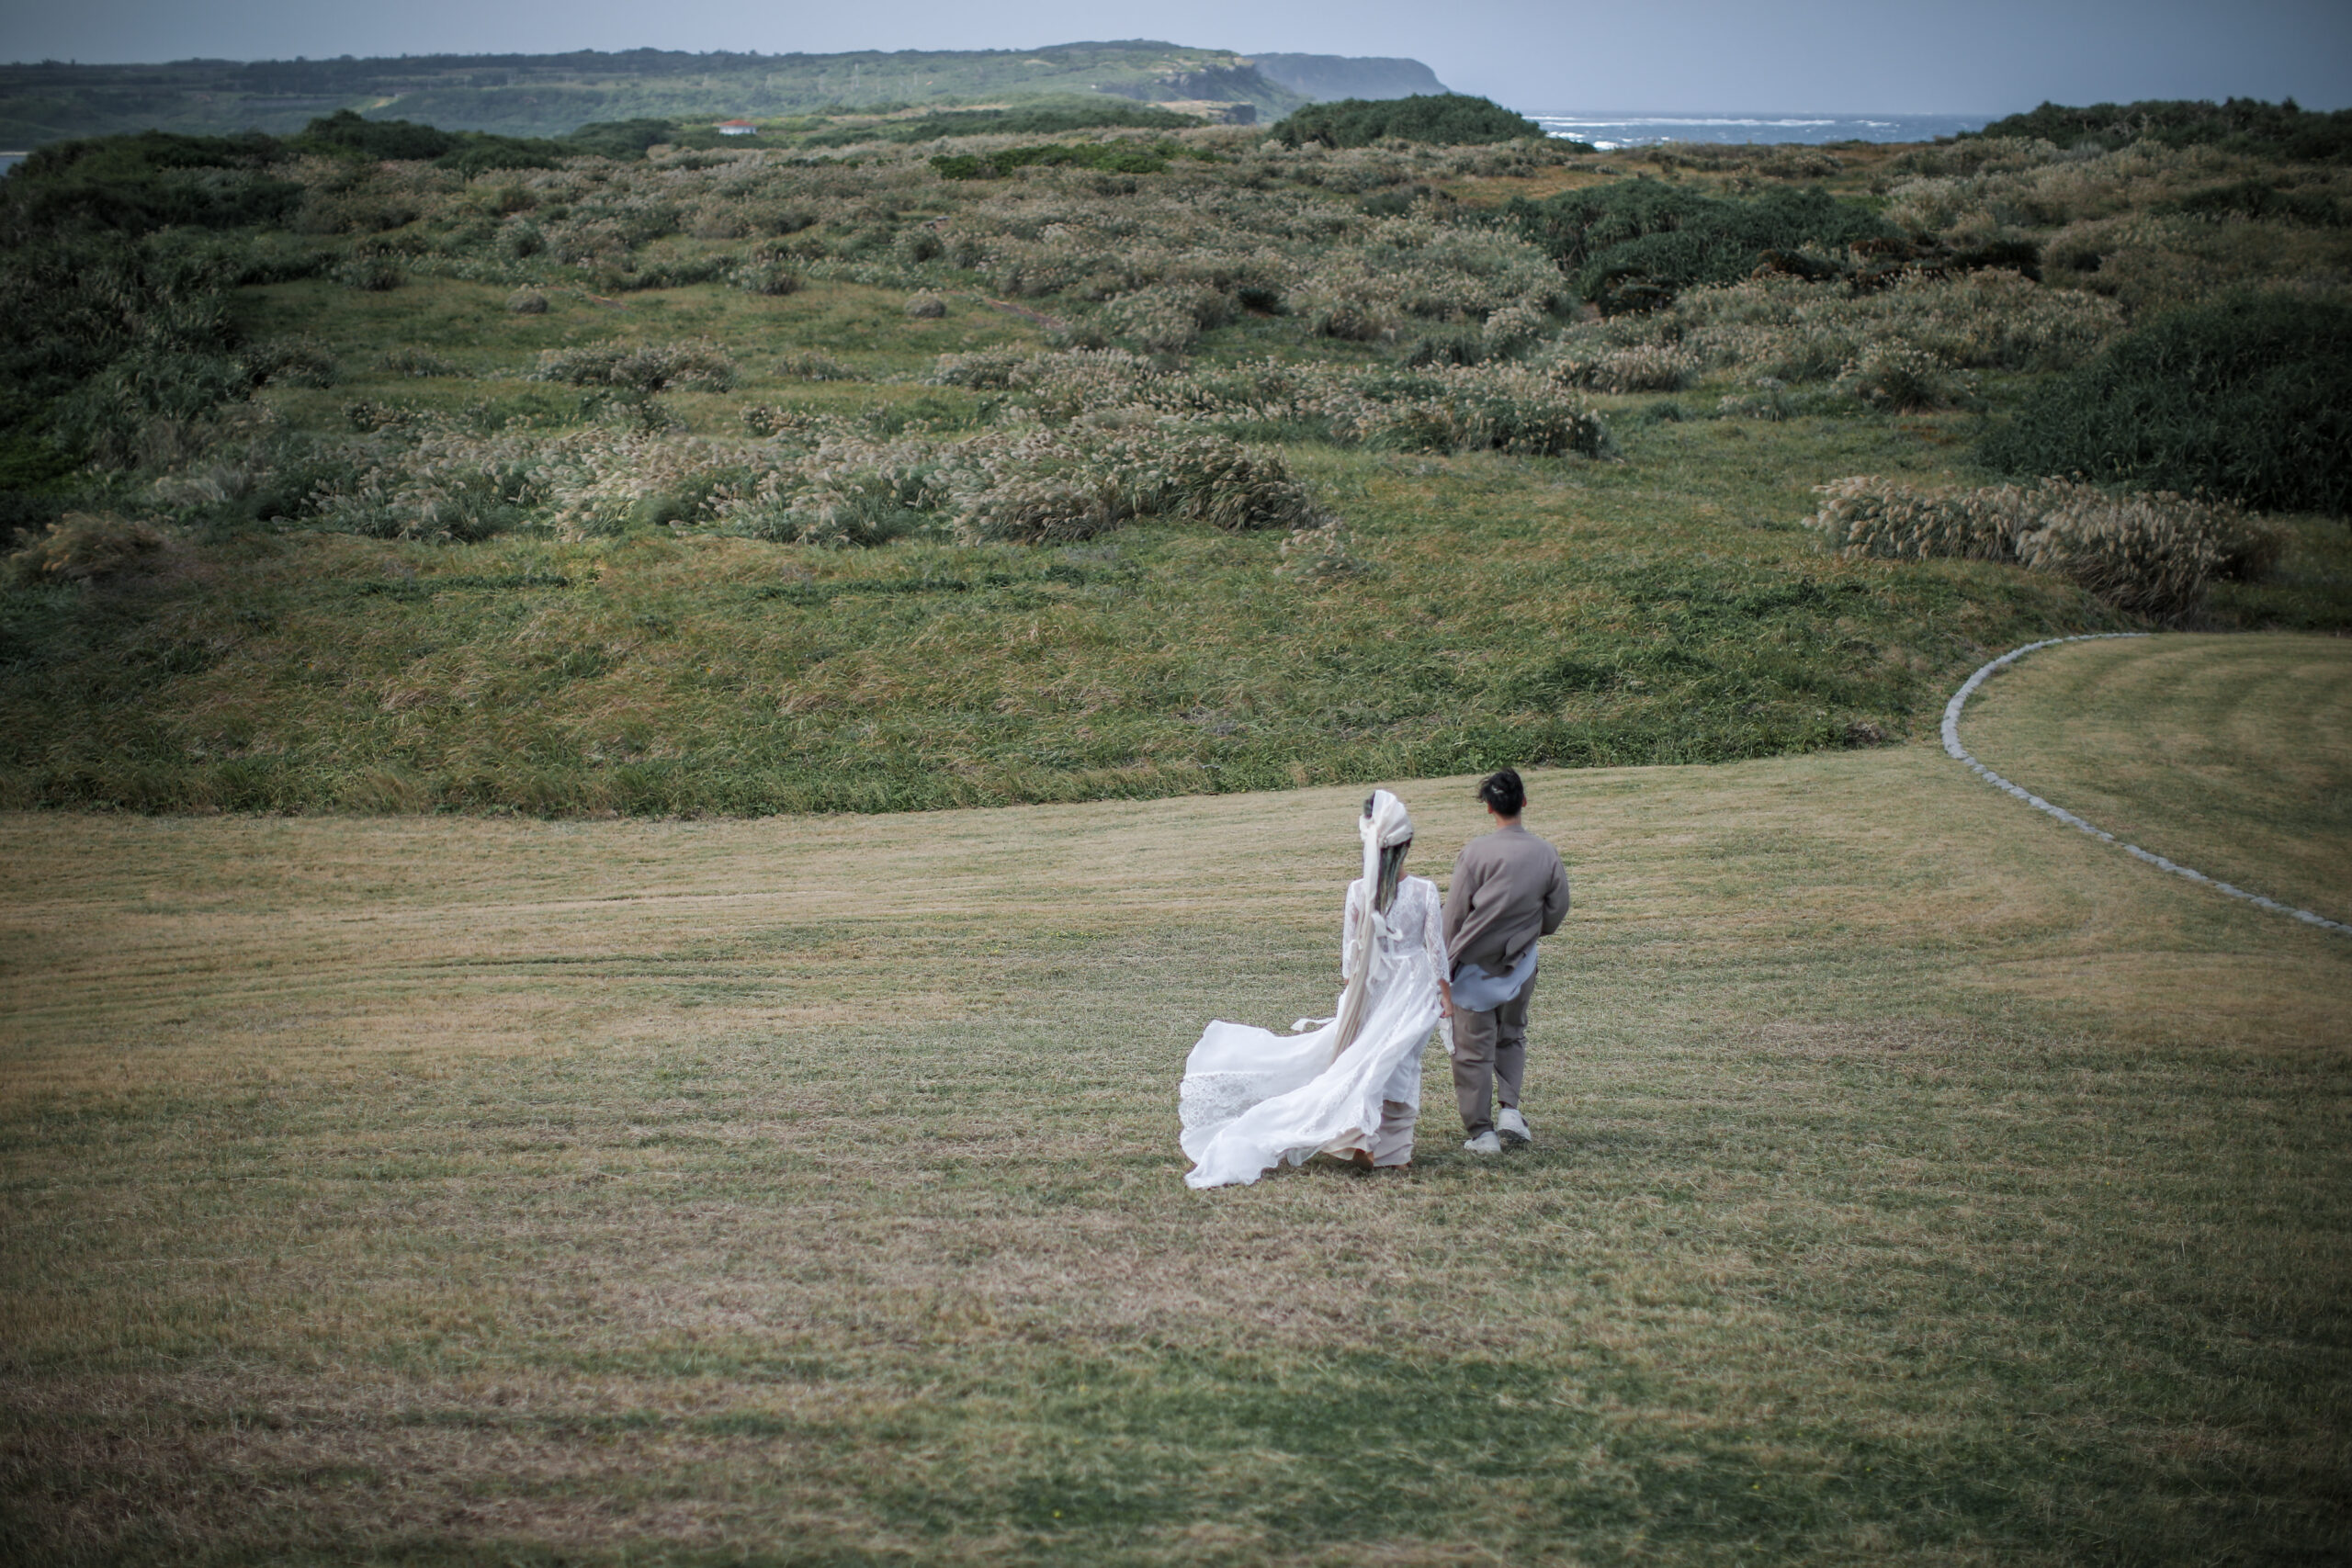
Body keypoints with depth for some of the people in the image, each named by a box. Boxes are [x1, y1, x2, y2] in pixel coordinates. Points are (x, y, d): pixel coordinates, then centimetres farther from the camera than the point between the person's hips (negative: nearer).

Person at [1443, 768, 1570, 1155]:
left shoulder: (1476, 851, -16)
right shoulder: (1546, 854, -6)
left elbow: (1455, 913, -10)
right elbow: (1556, 913, 3)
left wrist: (1446, 962, 2)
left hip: (1475, 964, -3)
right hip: (1520, 964, 3)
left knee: (1473, 1048, 5)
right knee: (1512, 1037, 23)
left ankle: (1481, 1132, 6)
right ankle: (1509, 1109, 7)